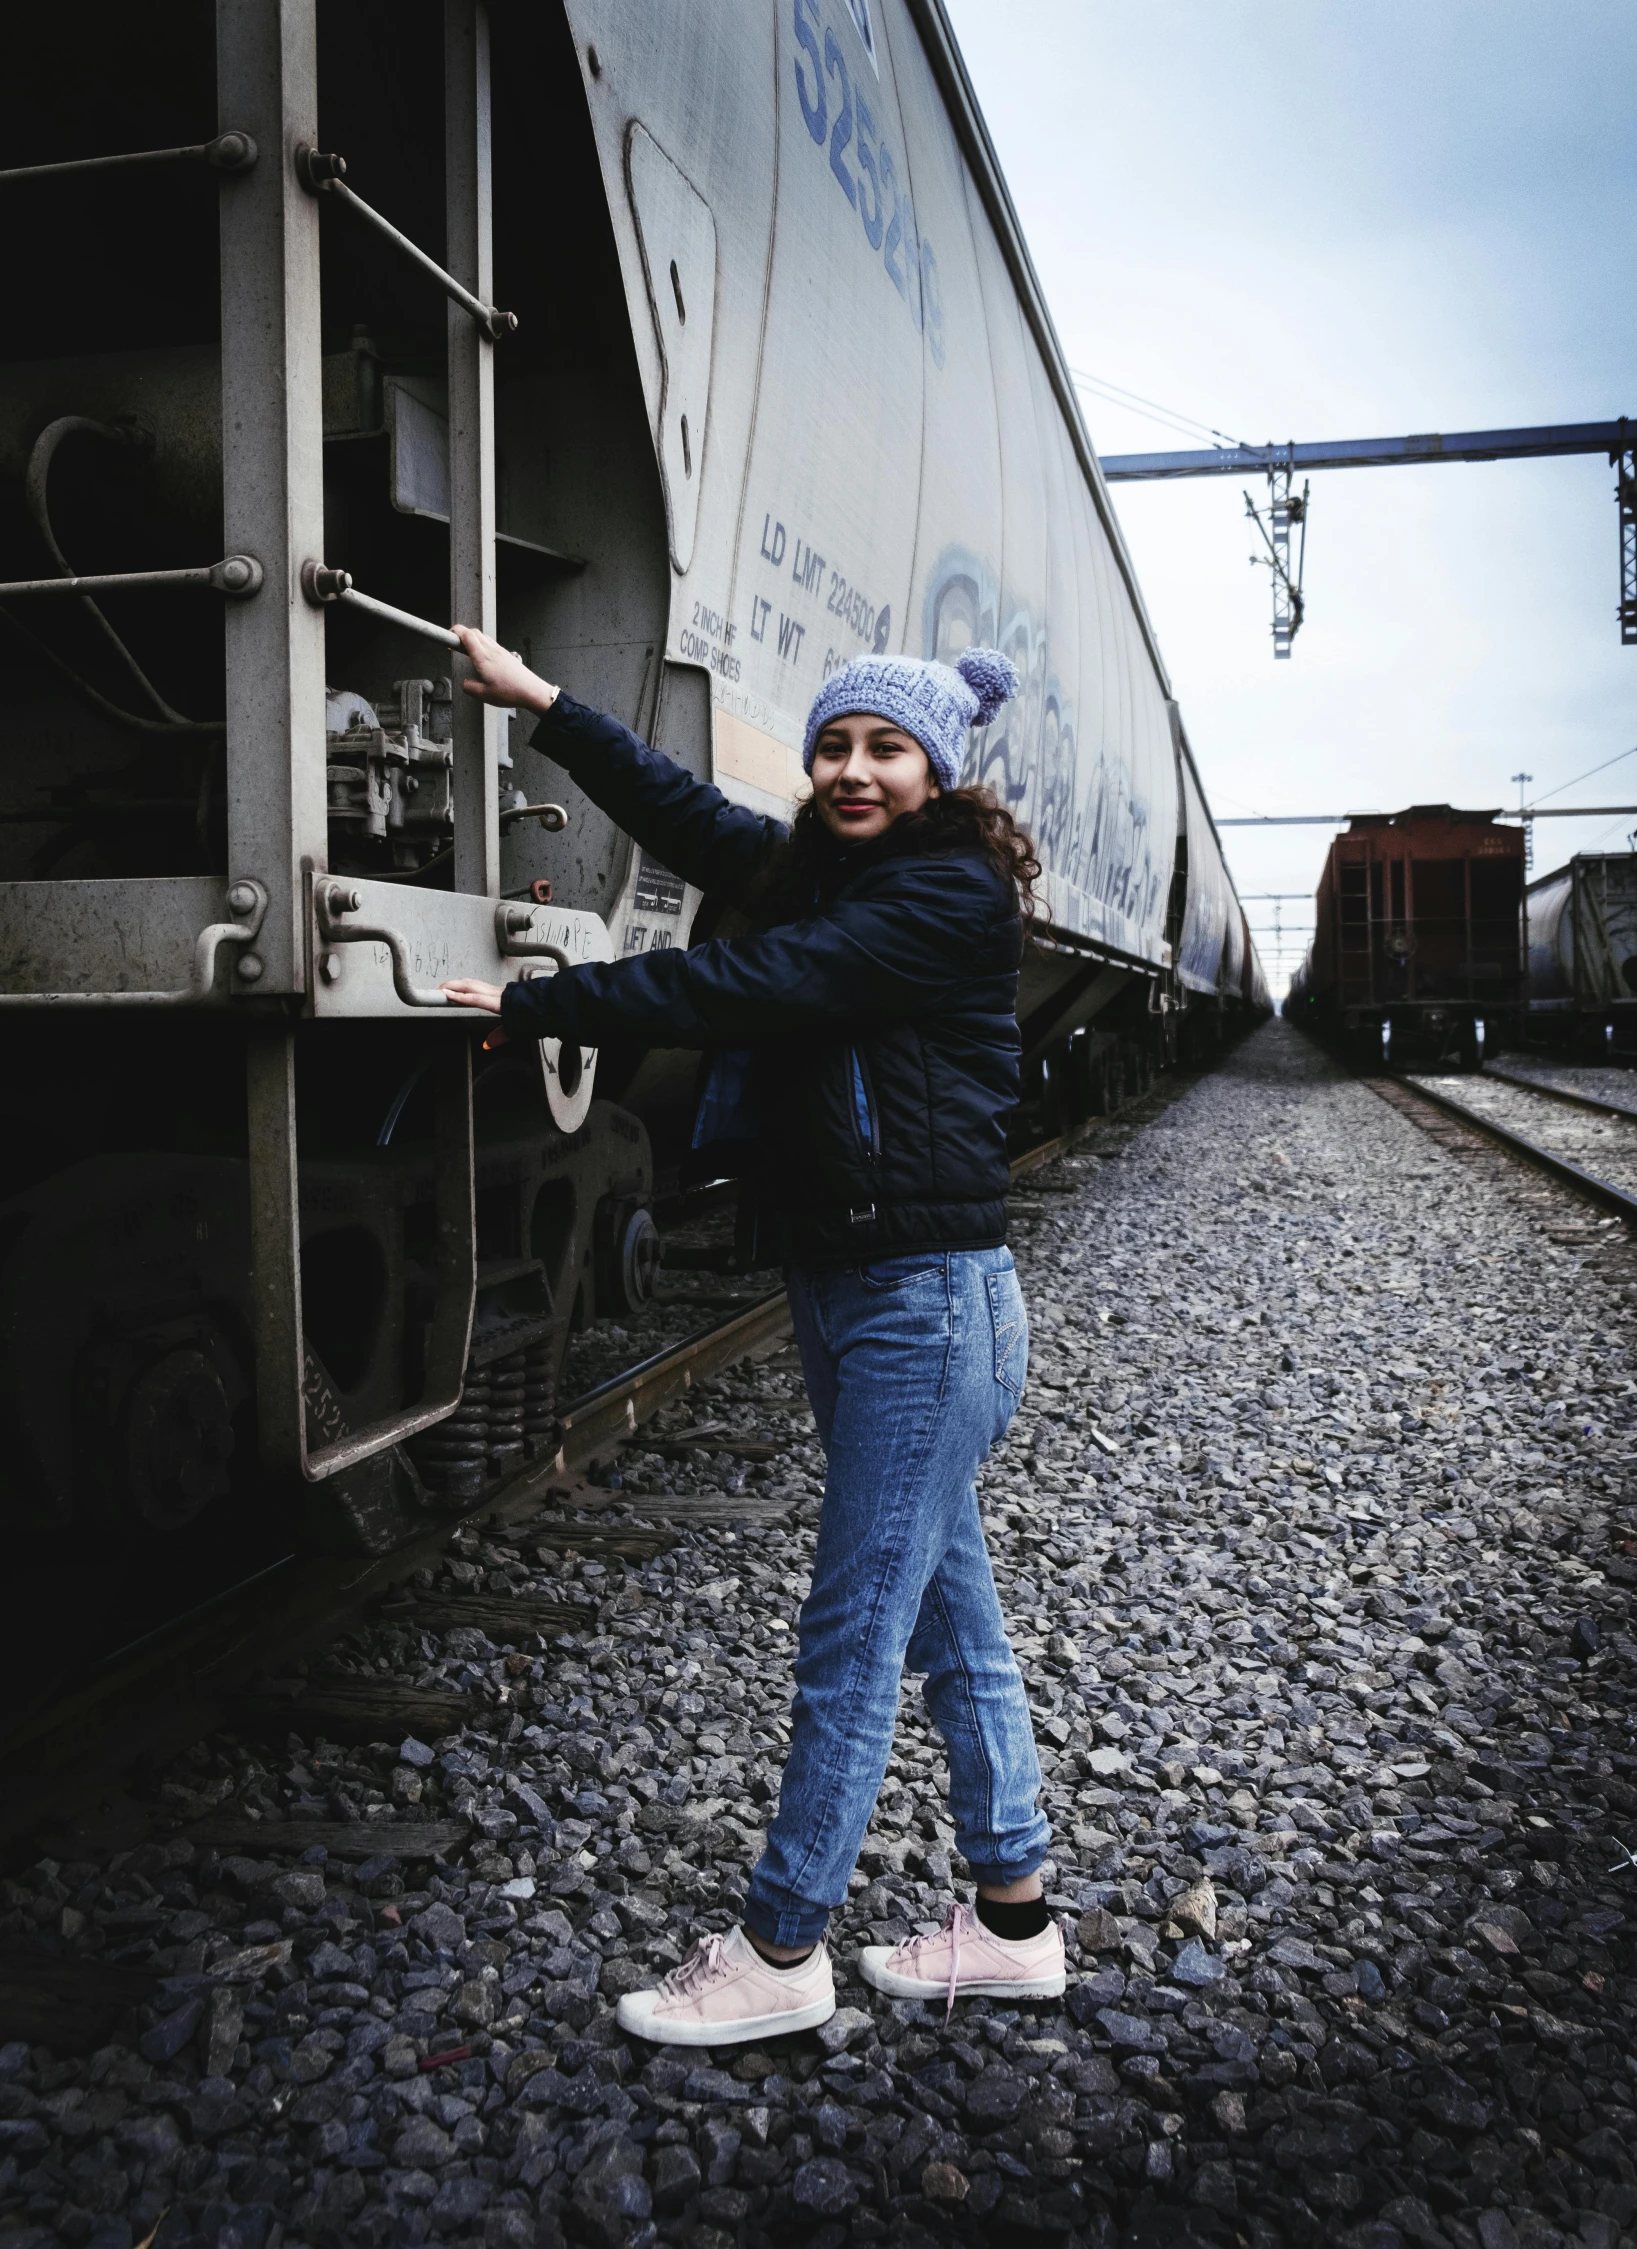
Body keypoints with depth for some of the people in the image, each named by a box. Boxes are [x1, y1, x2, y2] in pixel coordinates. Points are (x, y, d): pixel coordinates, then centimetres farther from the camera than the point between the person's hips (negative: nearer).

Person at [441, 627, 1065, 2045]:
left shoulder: (953, 897, -14)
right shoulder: (816, 873, 11)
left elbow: (748, 983, -20)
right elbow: (682, 811, 13)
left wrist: (535, 1006, -15)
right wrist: (538, 699, 8)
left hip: (928, 1301, -9)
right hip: (837, 1289, 9)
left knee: (851, 1636, 0)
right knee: (949, 1611, 16)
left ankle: (781, 1954, 17)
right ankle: (1014, 1921, 30)